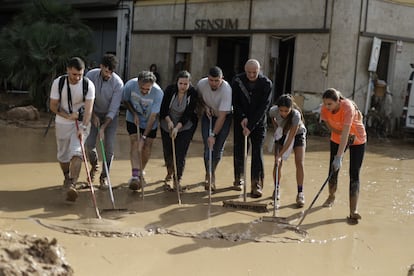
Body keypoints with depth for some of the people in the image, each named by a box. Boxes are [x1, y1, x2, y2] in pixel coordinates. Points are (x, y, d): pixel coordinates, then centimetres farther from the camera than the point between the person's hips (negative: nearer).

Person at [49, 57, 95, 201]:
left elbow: (88, 108, -22)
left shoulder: (88, 85, -16)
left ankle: (71, 185, -24)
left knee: (76, 153, -18)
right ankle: (67, 177, 39)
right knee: (63, 155, 12)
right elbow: (53, 106, -6)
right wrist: (68, 116, -21)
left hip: (81, 124, -2)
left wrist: (83, 128, -33)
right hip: (62, 123, 2)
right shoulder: (58, 83, -12)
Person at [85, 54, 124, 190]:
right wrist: (93, 115, -12)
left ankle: (104, 176, 8)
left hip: (110, 115, -2)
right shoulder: (91, 75, -18)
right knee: (89, 144, -3)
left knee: (109, 146, -8)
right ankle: (94, 166, 28)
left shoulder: (118, 83, -26)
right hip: (94, 112, 2)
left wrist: (103, 127, -29)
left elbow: (113, 109, -24)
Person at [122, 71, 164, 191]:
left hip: (150, 122, 0)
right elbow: (125, 101, -5)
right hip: (133, 119, 0)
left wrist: (144, 137, -29)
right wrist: (134, 114, -18)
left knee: (147, 146, 2)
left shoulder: (158, 93, -33)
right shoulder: (130, 85, -28)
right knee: (135, 143, -15)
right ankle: (135, 176, -24)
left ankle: (141, 172, 25)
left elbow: (153, 117, -28)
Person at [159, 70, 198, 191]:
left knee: (180, 154, -8)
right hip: (167, 124, 2)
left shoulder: (193, 94, -19)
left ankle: (177, 179, 6)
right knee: (167, 151, 10)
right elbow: (163, 108, -11)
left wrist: (177, 127, -30)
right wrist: (169, 120, -27)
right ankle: (169, 172, 40)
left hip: (185, 126, -2)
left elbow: (188, 114, -21)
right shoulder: (170, 90, -16)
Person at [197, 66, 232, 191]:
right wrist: (205, 106, -15)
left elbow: (222, 116, -34)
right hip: (208, 115, 2)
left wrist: (213, 135, -36)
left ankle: (211, 173, 23)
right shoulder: (201, 84, -21)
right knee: (208, 147, -10)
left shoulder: (227, 90, -34)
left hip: (224, 117, -2)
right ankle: (209, 176, 1)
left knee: (218, 148, -1)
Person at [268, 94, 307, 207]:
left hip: (297, 134, -3)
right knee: (277, 162, -6)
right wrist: (276, 127, -11)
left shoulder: (296, 115, -39)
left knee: (299, 163, -15)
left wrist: (280, 155, -38)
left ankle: (300, 193, -11)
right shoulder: (273, 110, -28)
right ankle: (276, 189, 12)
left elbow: (290, 138, -37)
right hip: (281, 134, 3)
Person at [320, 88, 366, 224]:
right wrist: (346, 135, -24)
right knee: (333, 169, 9)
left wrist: (339, 157, -46)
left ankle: (353, 211, -12)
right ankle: (331, 196, 36)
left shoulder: (348, 107, -37)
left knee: (354, 174, -10)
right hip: (337, 139, 5)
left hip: (357, 140, -5)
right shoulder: (324, 109, -21)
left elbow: (345, 134, -42)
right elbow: (331, 127, -7)